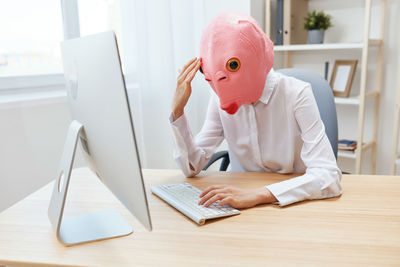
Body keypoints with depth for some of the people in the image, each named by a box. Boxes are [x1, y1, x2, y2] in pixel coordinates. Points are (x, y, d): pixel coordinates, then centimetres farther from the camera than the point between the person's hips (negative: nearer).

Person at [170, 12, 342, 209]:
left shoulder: (296, 94, -17)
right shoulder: (221, 98, -4)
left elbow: (328, 176, -25)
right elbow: (192, 167, -4)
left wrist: (257, 195, -36)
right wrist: (177, 109, -15)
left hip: (292, 204, -2)